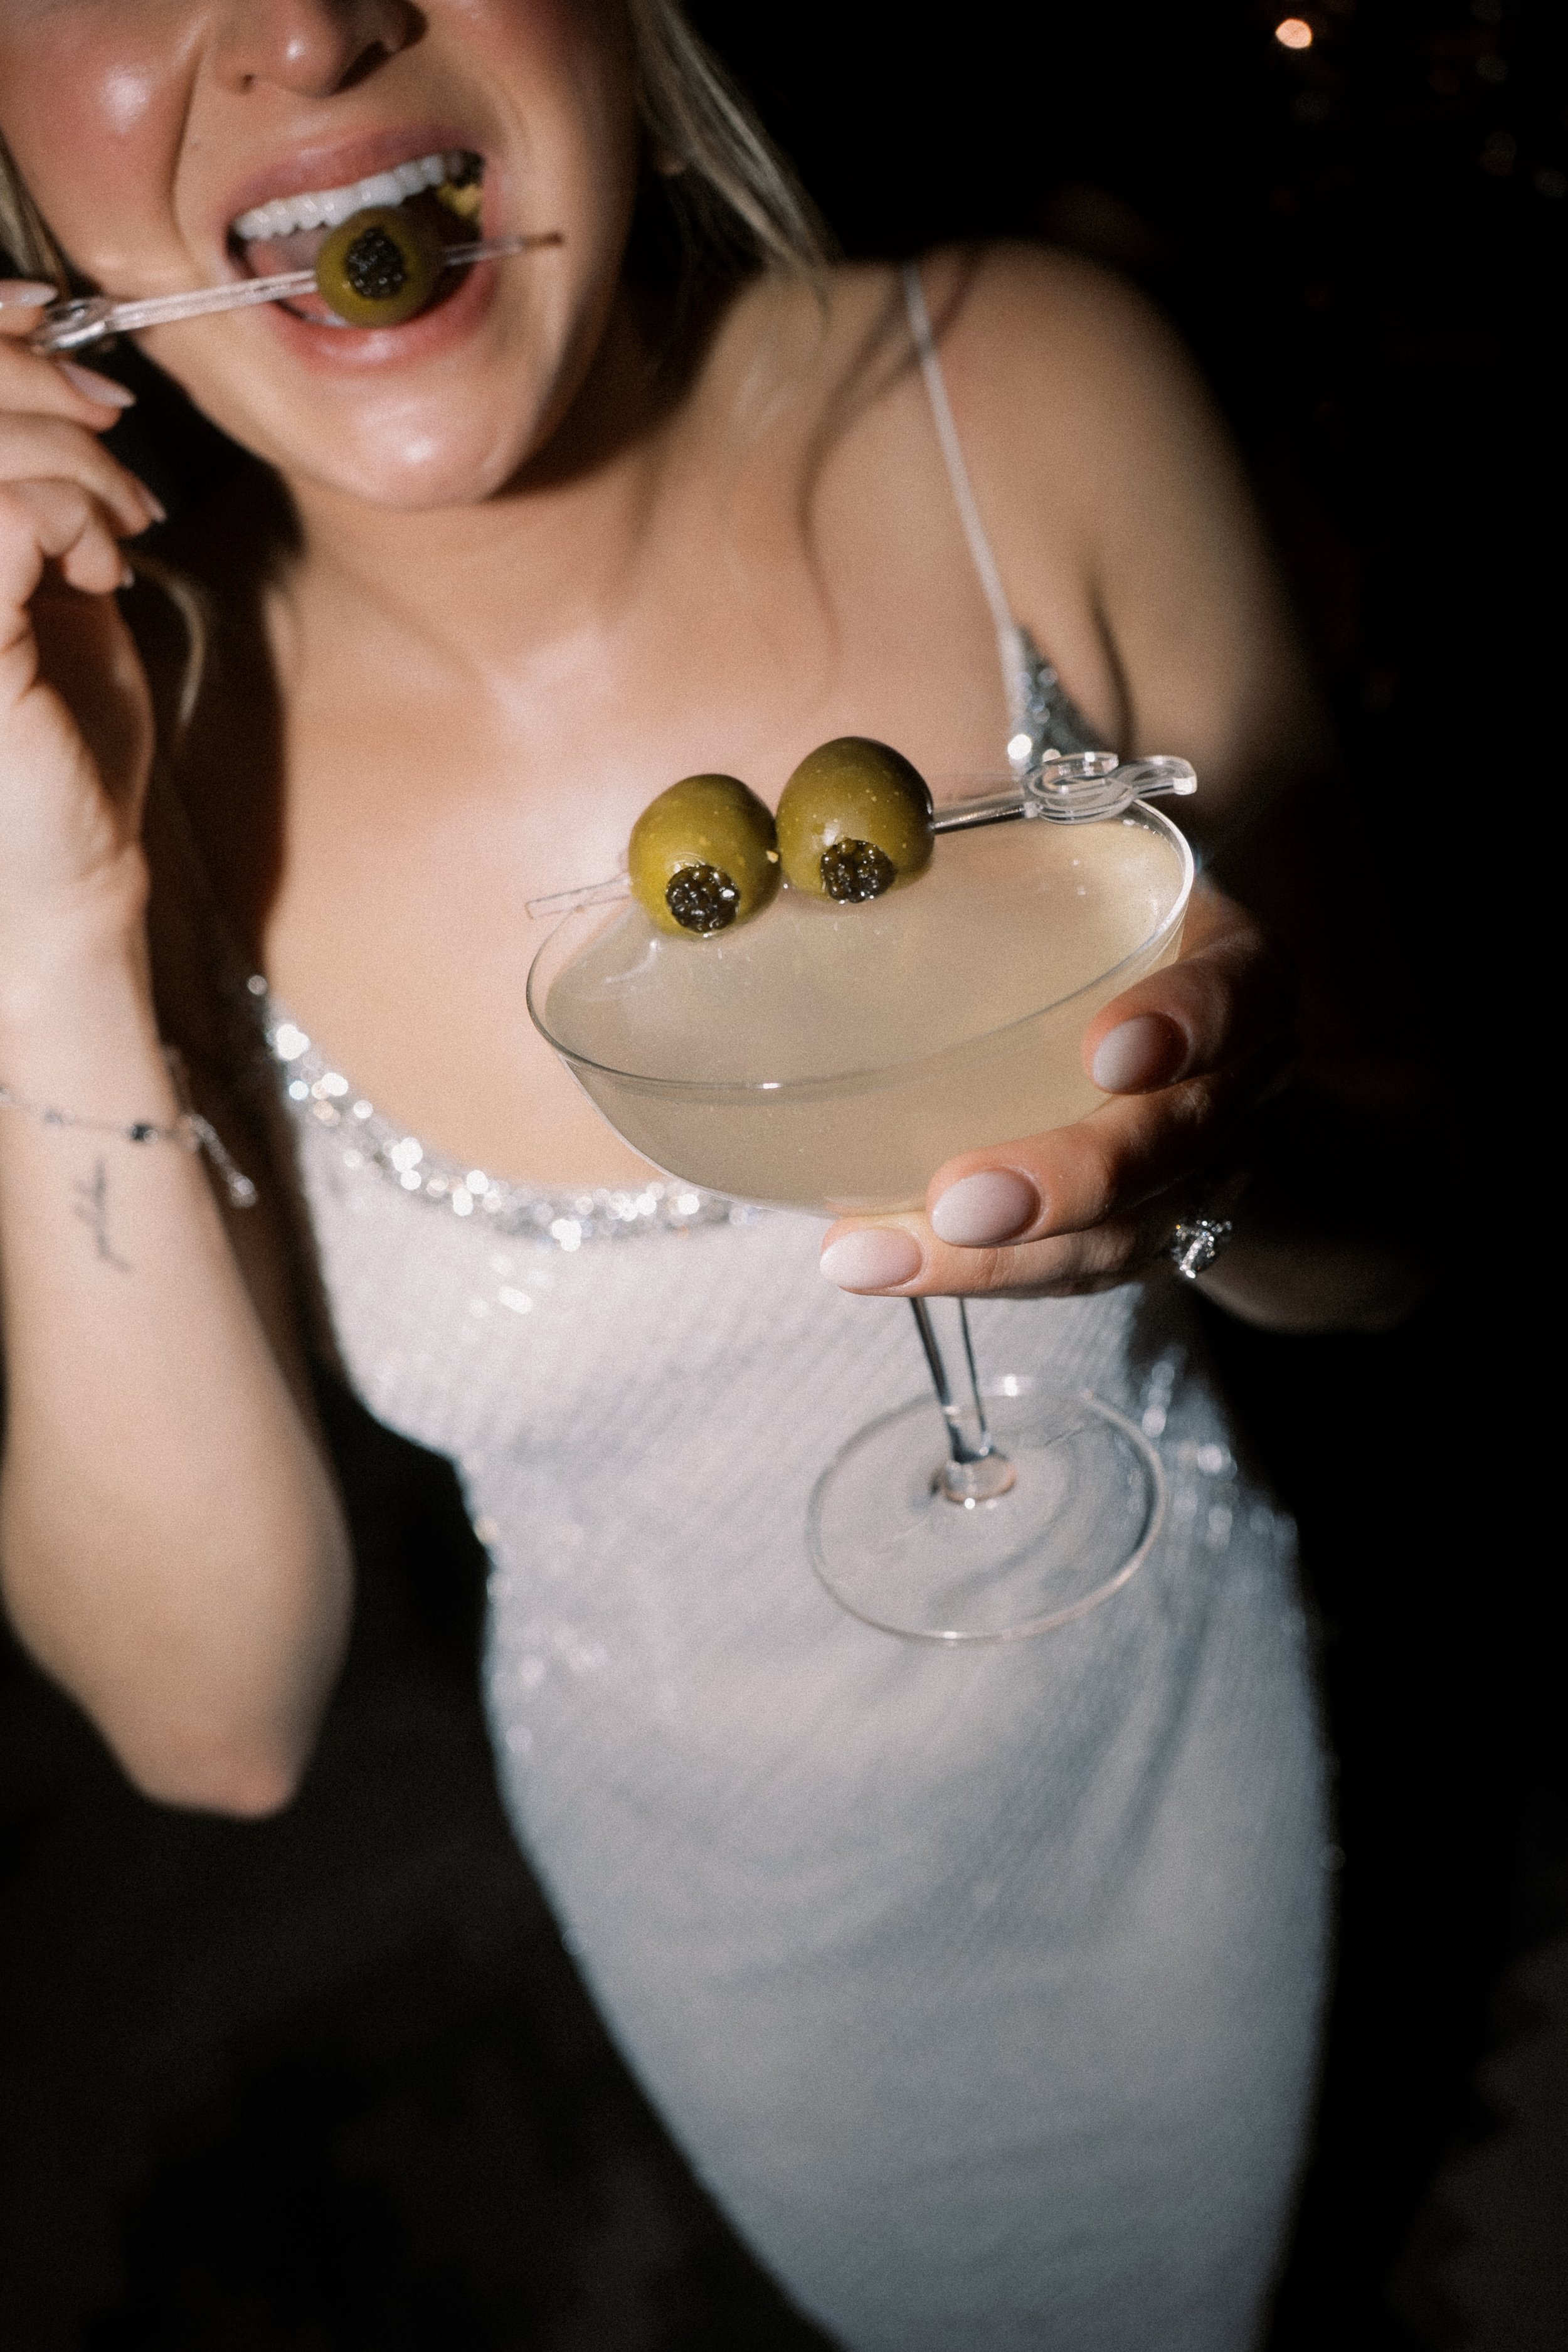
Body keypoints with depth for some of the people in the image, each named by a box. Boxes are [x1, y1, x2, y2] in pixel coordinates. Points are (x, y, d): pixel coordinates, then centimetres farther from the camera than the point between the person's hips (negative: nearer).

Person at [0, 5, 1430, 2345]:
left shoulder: (1032, 399, -24)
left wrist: (1214, 1147, -37)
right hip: (703, 1864, 0)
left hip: (1154, 1740, 1)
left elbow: (1381, 1234, -13)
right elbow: (218, 1715, -21)